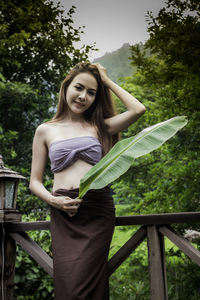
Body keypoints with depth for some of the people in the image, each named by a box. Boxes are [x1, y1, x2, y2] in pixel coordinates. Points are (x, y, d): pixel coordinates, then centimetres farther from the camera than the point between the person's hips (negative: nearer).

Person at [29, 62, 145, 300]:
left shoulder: (98, 127, 14)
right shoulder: (45, 131, 13)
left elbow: (138, 109, 1)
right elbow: (35, 182, 12)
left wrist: (107, 81, 11)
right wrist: (53, 200, -8)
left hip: (98, 210, 0)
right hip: (64, 213, 0)